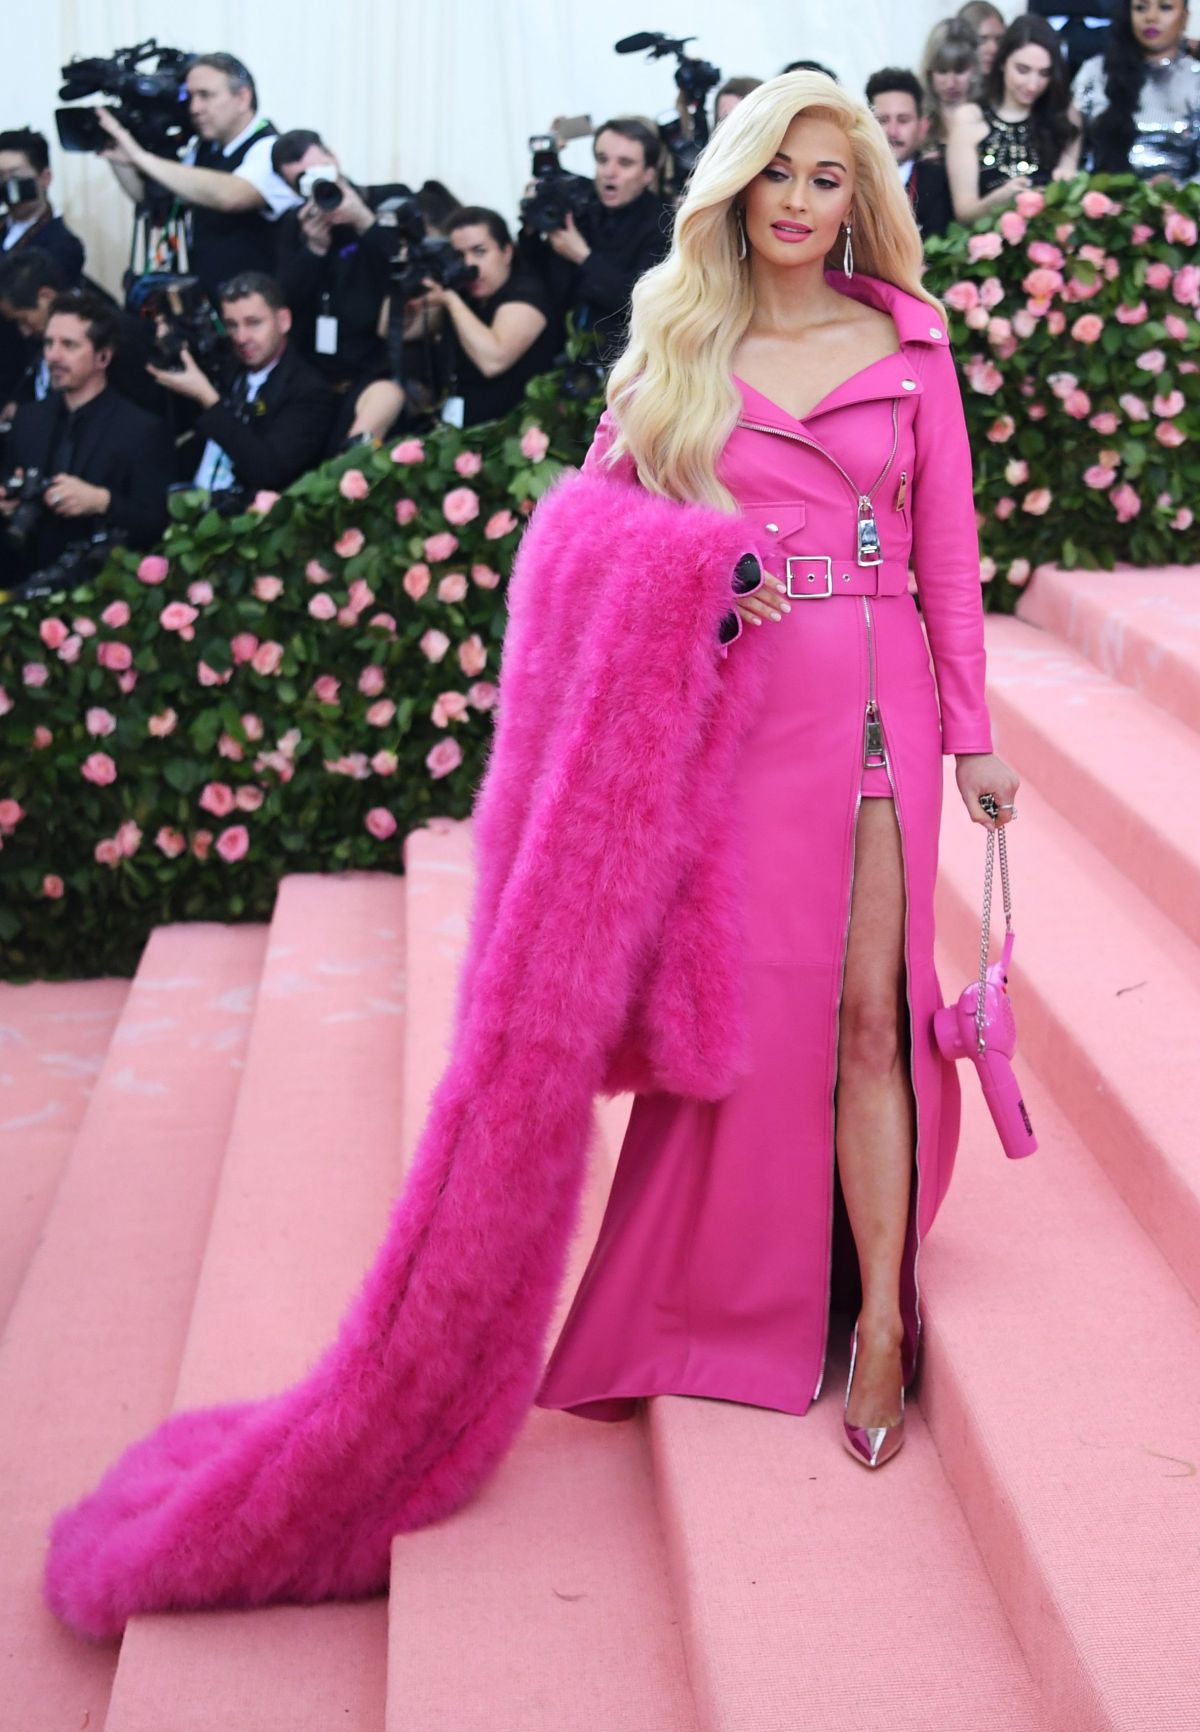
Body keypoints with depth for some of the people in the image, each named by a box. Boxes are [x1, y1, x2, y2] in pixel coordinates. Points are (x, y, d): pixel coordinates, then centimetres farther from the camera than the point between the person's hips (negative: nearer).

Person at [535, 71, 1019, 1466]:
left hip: (873, 697, 0)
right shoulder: (676, 343, 9)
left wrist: (973, 735, 7)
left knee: (866, 1013, -3)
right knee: (736, 1008, 1)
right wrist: (690, 584, -8)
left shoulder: (907, 346, 8)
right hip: (722, 698, 0)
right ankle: (729, 1301, 18)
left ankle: (882, 1322, 6)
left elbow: (949, 550, 9)